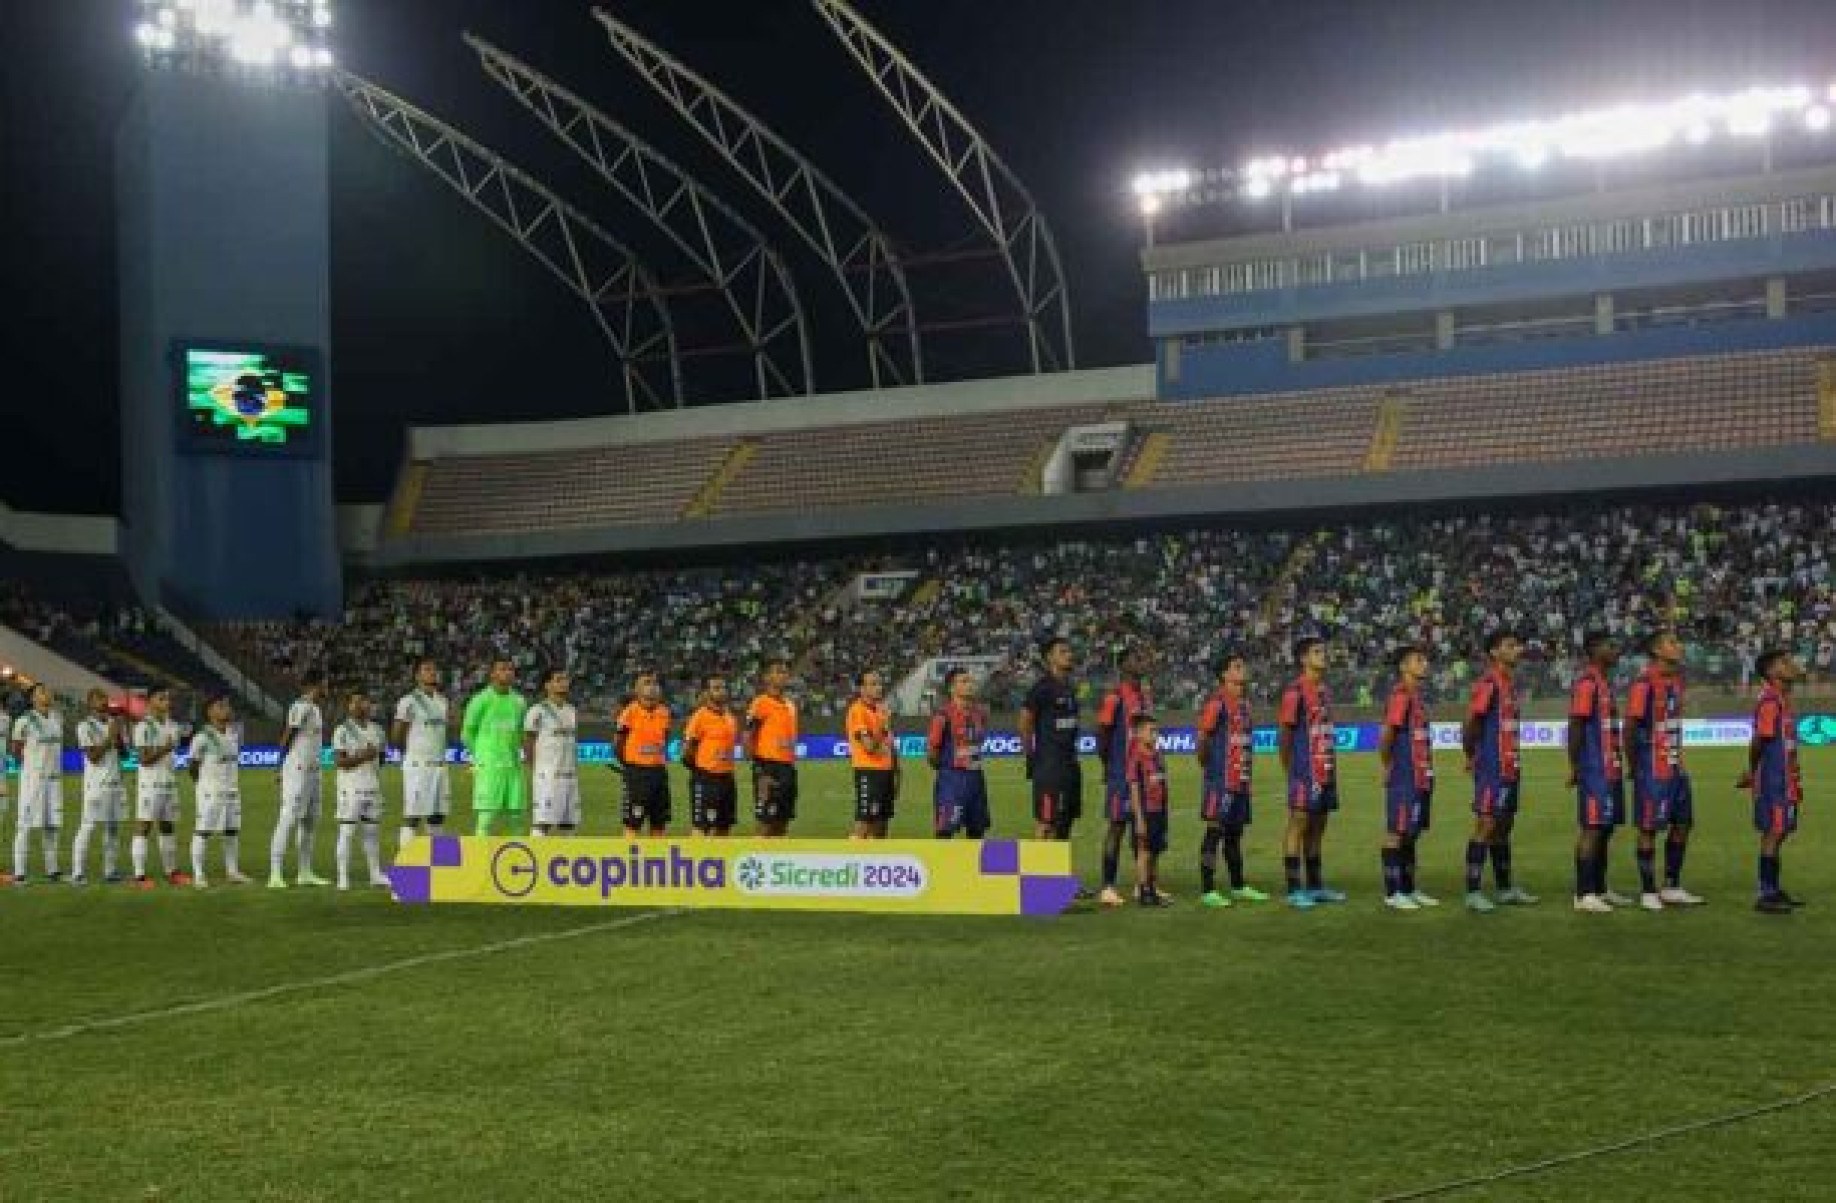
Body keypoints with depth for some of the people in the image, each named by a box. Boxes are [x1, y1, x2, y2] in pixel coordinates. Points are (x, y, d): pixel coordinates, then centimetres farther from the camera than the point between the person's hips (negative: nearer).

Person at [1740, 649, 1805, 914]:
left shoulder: (1782, 699, 15)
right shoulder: (1770, 701, -17)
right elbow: (1759, 741, -18)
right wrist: (1753, 771, -6)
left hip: (1784, 780, 9)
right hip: (1773, 781, -9)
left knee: (1779, 833, 14)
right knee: (1773, 833, -6)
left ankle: (1774, 890, 23)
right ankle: (1766, 896, -2)